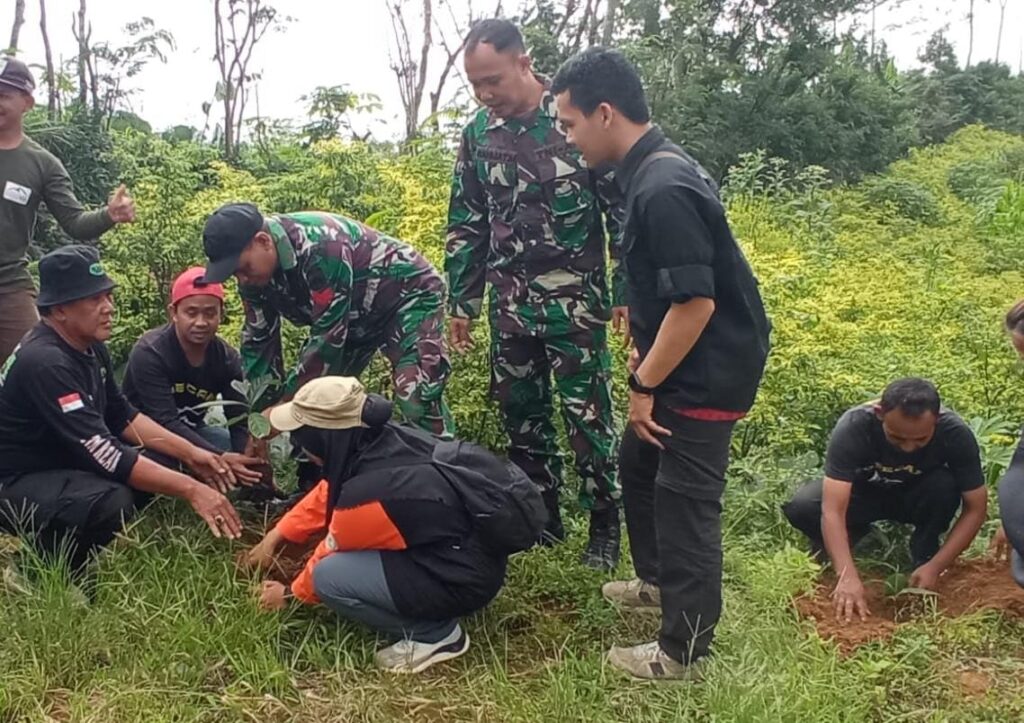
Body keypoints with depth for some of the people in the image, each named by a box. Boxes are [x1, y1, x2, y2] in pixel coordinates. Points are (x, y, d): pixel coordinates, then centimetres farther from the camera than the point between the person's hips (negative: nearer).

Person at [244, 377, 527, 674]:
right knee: (339, 522, 13)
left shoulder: (368, 492, -27)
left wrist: (290, 593, 13)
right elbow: (328, 494, 13)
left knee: (328, 577, -16)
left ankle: (435, 634, -2)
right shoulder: (382, 440, -7)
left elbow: (331, 552, -6)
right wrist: (276, 537, 19)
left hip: (462, 580, -9)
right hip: (466, 547, 9)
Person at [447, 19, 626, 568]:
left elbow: (622, 209, -6)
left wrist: (628, 291, -8)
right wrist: (462, 301, 12)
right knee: (522, 416, 12)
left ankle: (605, 526, 17)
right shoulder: (478, 133, 5)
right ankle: (542, 517, 28)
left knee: (587, 418, 1)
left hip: (575, 303, -5)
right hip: (510, 307, 5)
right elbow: (466, 225, 12)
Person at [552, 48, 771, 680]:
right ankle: (660, 580, 43)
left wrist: (644, 384, -18)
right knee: (639, 464, 23)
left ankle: (684, 652, 12)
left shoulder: (662, 190, -25)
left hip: (707, 375, -10)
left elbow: (695, 302, -27)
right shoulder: (659, 168, 7)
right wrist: (646, 356, 19)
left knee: (684, 502, -2)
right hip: (687, 363, 11)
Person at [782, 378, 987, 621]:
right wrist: (847, 576, -51)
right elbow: (832, 510, -39)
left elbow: (975, 508, -22)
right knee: (799, 507, -30)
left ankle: (923, 555, -5)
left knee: (945, 487, -34)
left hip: (915, 497, 1)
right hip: (862, 492, 0)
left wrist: (935, 567, -31)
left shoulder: (955, 434, -30)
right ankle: (857, 533, 2)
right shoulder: (853, 427, -35)